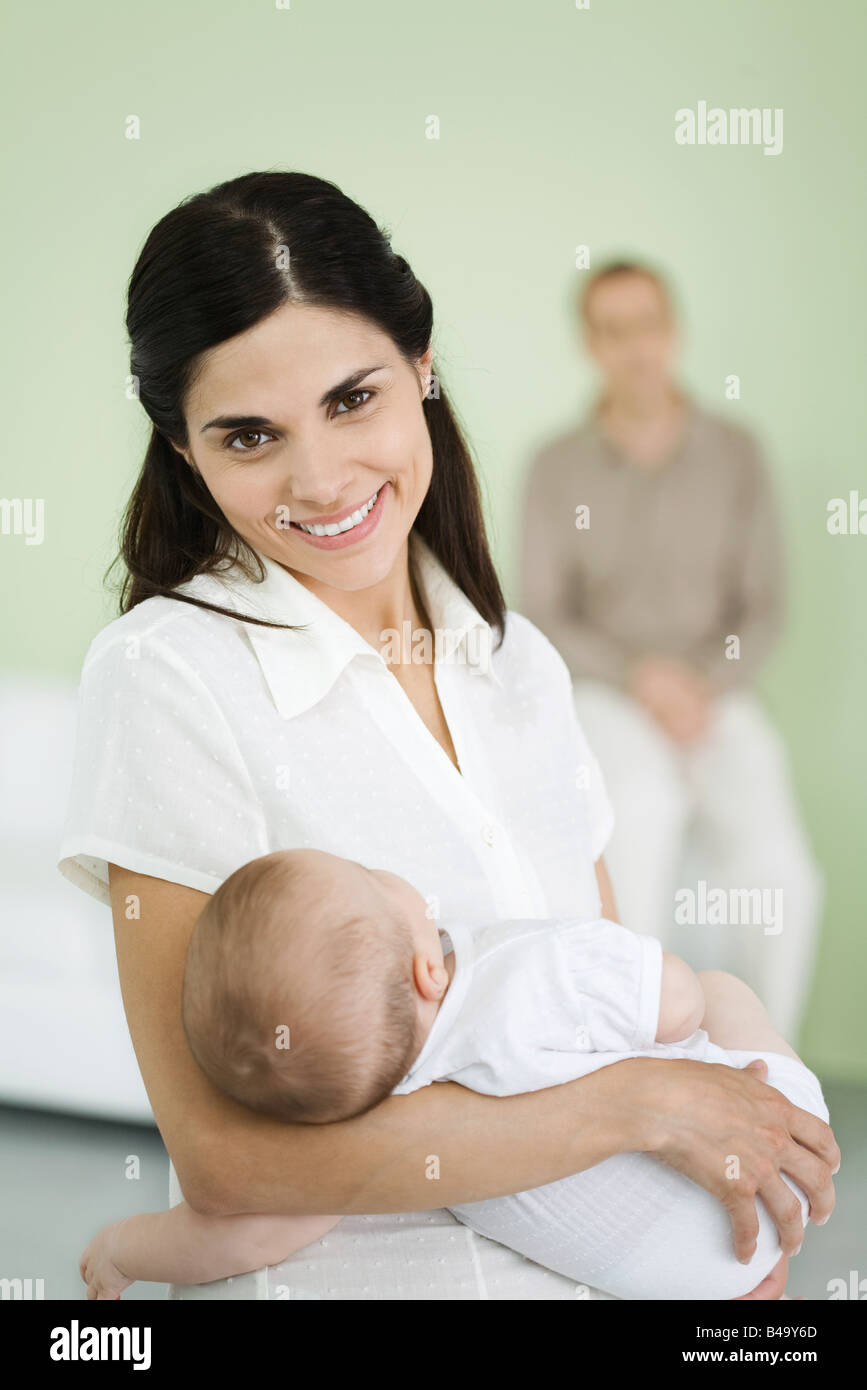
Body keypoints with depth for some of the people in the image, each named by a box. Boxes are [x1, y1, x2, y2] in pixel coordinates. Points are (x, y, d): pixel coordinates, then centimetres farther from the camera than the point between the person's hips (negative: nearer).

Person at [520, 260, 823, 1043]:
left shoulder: (735, 455, 6)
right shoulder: (557, 468, 3)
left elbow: (764, 606, 5)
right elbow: (543, 617, 1)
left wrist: (706, 687, -12)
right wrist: (639, 676, -14)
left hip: (718, 694, 1)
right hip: (604, 693, -1)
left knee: (782, 877, -24)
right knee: (645, 801, -36)